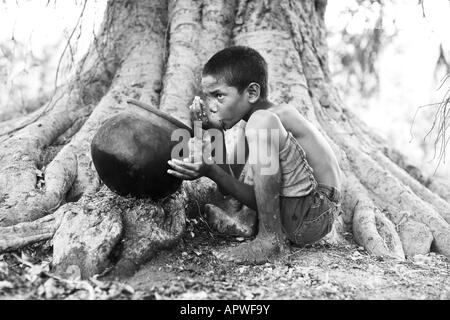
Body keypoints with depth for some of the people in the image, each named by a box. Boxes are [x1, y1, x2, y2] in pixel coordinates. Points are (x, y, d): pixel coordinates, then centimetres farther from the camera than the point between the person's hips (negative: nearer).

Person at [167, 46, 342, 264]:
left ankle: (270, 238, -25)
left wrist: (211, 171, -25)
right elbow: (230, 182, 6)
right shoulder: (252, 127, 9)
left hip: (314, 216, -9)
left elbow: (256, 198, -20)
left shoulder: (280, 115, -17)